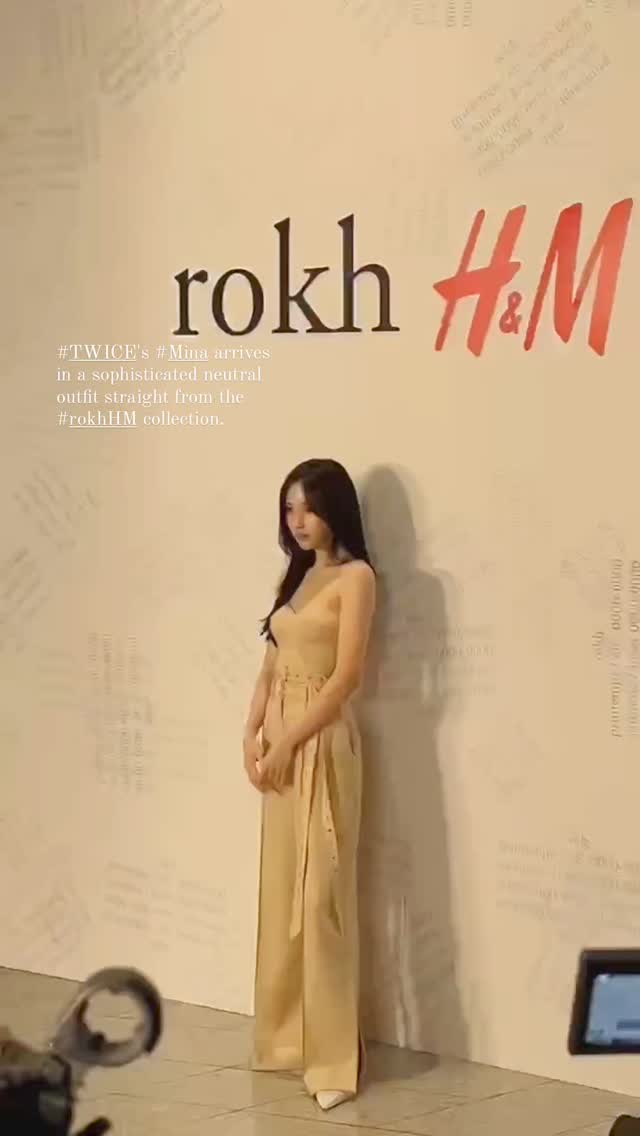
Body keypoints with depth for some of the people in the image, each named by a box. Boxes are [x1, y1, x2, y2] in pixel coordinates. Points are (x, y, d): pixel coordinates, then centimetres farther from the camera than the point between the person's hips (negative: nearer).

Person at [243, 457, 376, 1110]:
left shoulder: (354, 576, -7)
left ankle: (333, 1057, -5)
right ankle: (286, 1035, 20)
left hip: (322, 743, -8)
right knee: (281, 892, 11)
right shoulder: (295, 576, 16)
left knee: (320, 896, -8)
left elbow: (345, 677, -14)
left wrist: (287, 742, -14)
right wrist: (252, 732, 2)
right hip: (279, 743, 8)